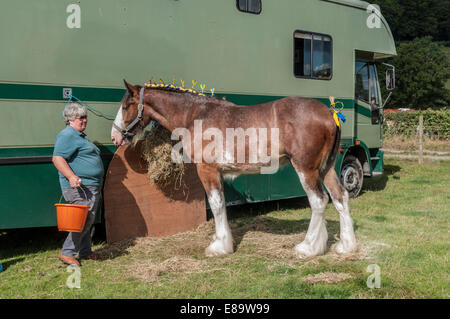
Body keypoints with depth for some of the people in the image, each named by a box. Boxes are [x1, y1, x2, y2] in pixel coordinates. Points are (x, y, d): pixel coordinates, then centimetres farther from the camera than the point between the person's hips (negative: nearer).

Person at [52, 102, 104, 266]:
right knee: (84, 220, -13)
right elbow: (57, 158, -23)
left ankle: (85, 252, 25)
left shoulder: (80, 136, 21)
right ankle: (67, 253, -6)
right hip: (80, 187, -11)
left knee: (87, 221, 16)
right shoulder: (67, 136, -12)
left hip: (92, 187, 11)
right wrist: (71, 176, -35)